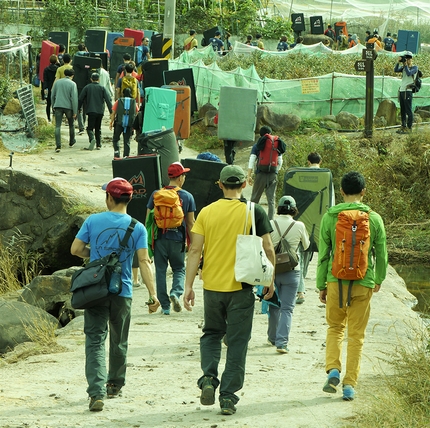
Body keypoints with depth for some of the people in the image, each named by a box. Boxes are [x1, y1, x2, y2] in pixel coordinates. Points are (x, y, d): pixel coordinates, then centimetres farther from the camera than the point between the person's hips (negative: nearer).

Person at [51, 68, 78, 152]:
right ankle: (71, 142, 36)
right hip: (68, 107, -2)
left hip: (58, 106, 2)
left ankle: (58, 145, -15)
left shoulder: (57, 82, 6)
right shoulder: (72, 84, -6)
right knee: (71, 125, 20)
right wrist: (75, 112, -6)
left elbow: (52, 96, 10)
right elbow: (74, 98, -10)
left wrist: (53, 106, 22)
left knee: (57, 126, -2)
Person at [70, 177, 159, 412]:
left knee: (95, 341, -3)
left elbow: (75, 249, -2)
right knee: (119, 341, 19)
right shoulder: (137, 228, -4)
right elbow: (144, 261, -11)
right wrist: (152, 294, -11)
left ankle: (96, 392, -19)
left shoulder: (93, 221, -4)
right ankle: (115, 384, 34)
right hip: (122, 292, 1)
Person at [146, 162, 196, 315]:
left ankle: (165, 306, 7)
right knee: (179, 269, 14)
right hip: (178, 239, 0)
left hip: (160, 238, 1)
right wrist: (192, 243, 13)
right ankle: (176, 292, -14)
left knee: (160, 270, 7)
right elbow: (190, 222, 3)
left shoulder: (156, 195, 1)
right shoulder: (187, 197, 0)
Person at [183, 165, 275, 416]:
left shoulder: (207, 212, 0)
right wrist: (270, 281, 10)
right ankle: (228, 397, 6)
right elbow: (268, 249, -3)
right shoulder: (254, 212, -4)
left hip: (212, 285, 2)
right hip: (241, 288, -2)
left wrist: (188, 287, 1)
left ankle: (209, 377, 1)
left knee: (212, 333, 22)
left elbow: (195, 251, -3)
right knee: (237, 342, 6)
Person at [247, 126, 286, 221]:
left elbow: (251, 162, -7)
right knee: (271, 200, 3)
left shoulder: (257, 146, -2)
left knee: (255, 199, 9)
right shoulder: (277, 146, 6)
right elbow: (280, 162, 9)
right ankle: (271, 220, -4)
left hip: (260, 174, -2)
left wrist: (249, 176, -6)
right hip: (273, 175, 2)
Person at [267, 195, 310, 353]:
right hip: (291, 271, -2)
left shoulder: (270, 224, -7)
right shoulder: (299, 226, -8)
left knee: (274, 306, 19)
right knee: (287, 309, 0)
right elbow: (306, 245, 9)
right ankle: (282, 342, -9)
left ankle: (272, 337, 32)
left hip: (272, 269, 2)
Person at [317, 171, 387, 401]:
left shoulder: (330, 217, -3)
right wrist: (378, 280, 22)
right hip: (363, 283, 0)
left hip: (336, 281, 0)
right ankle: (350, 384, 5)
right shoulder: (374, 218, -1)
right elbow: (381, 254, 6)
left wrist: (321, 285, 9)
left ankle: (333, 369, -2)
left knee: (335, 327, 18)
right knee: (356, 334, 7)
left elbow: (323, 254, 0)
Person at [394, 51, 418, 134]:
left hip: (408, 91, -7)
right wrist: (398, 62, -7)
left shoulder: (414, 67, 0)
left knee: (408, 110, -8)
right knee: (402, 111, 8)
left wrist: (406, 65, -11)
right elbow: (396, 70, 2)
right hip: (401, 90, 7)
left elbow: (409, 73, -17)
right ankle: (403, 126, 13)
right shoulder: (403, 67, 17)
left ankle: (409, 127, -8)